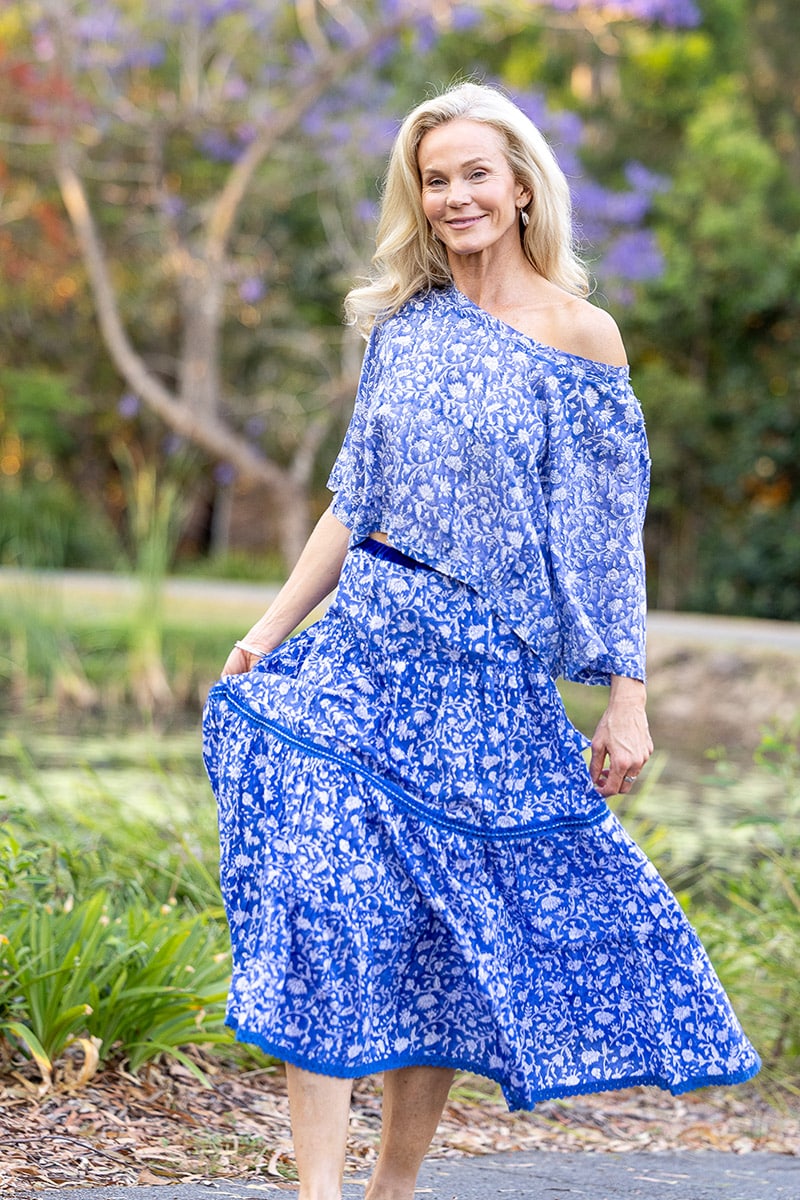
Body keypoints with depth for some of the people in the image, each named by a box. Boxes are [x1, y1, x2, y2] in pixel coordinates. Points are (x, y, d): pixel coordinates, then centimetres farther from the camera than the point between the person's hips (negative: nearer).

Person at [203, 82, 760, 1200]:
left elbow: (612, 534, -1)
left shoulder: (578, 334, -2)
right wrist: (270, 630, 9)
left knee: (453, 927, 4)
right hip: (366, 650, 2)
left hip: (490, 678, -2)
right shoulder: (404, 324, 9)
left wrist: (628, 699, -4)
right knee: (327, 898, -12)